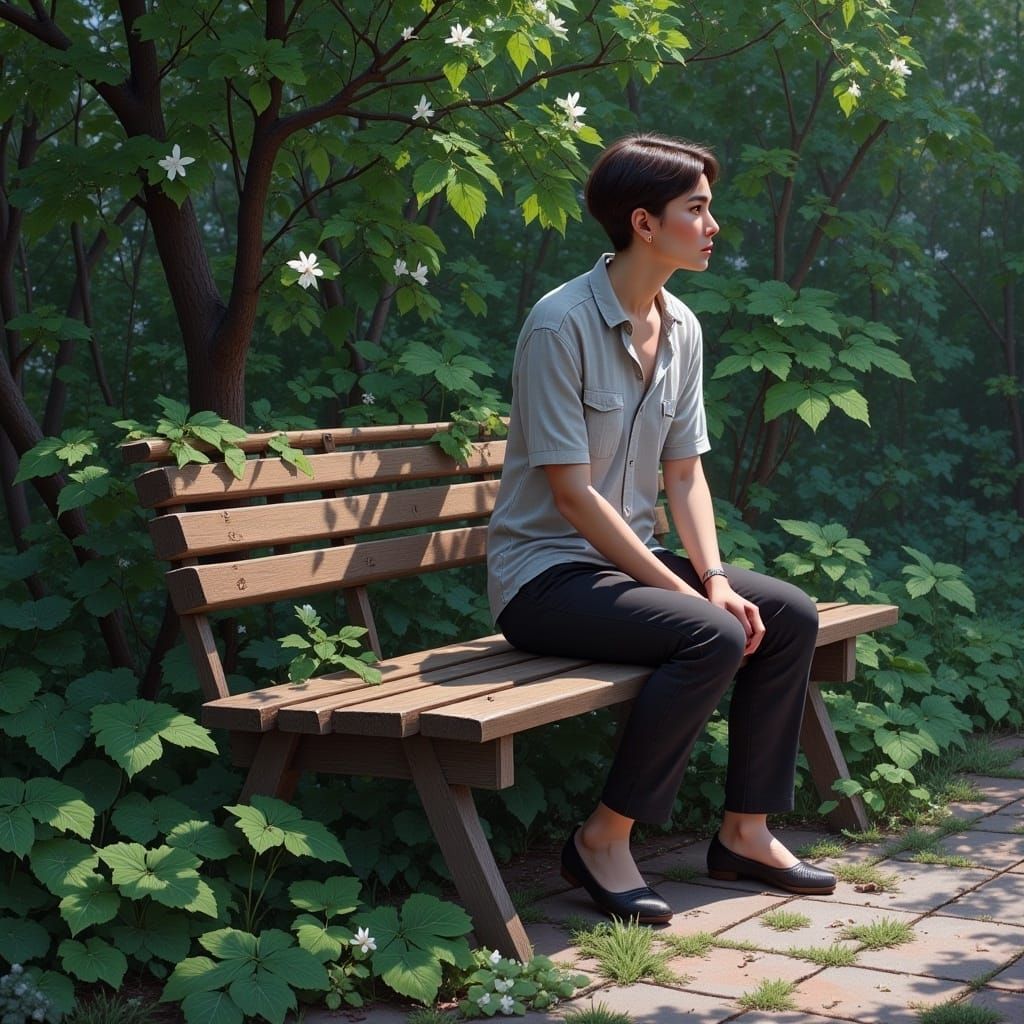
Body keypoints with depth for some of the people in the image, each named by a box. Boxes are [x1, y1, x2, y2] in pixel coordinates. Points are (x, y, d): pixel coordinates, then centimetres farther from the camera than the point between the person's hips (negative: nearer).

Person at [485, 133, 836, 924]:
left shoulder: (681, 329, 6)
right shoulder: (561, 324, -18)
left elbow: (685, 473, 7)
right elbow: (573, 493, -21)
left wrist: (715, 577, -9)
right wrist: (686, 591, -20)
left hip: (630, 559, 8)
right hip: (547, 571, -8)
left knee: (790, 615, -4)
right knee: (715, 637, -27)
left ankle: (746, 831, 7)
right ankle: (604, 840, -14)